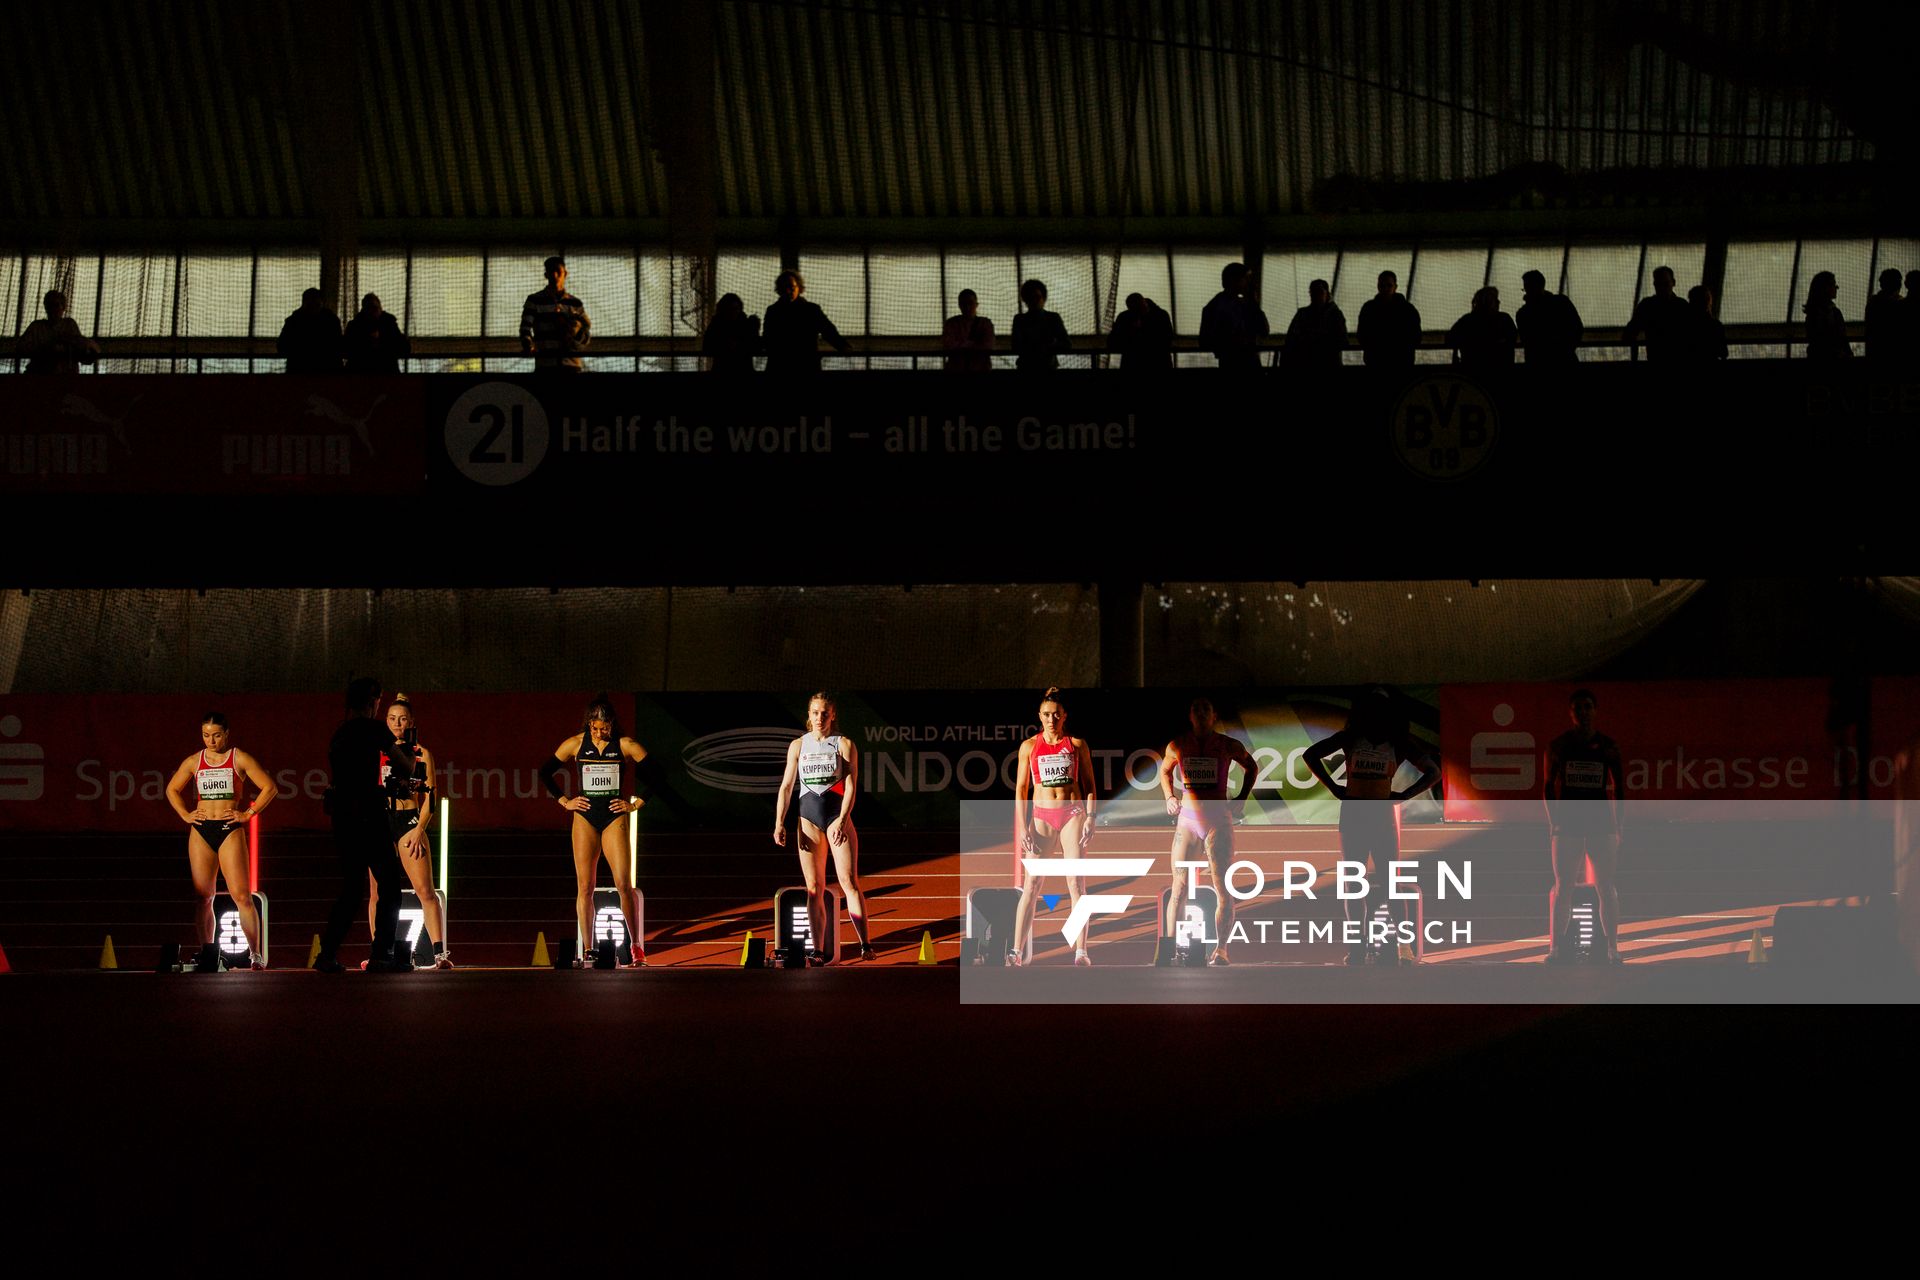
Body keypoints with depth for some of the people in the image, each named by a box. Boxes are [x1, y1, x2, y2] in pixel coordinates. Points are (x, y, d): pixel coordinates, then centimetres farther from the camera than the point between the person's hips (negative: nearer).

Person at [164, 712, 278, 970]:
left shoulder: (240, 759, 2)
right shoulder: (194, 762, 11)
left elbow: (269, 787, 2)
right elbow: (172, 789, 24)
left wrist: (248, 814, -3)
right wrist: (185, 815, 11)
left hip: (230, 832, -4)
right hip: (201, 832, 4)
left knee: (241, 895, -11)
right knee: (202, 896, 1)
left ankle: (256, 955, -11)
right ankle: (206, 953, 6)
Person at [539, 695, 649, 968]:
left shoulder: (625, 746, -2)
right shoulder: (576, 744, 2)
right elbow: (546, 772, 13)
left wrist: (636, 804, 1)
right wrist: (565, 801, 8)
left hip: (615, 818, -2)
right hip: (585, 817, 2)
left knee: (624, 884, -11)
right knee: (584, 887, -1)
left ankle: (636, 948, -3)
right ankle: (586, 951, 3)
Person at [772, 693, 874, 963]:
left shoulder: (844, 745, 3)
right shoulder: (798, 745, 11)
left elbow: (850, 785, -4)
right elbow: (786, 786, 12)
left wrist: (842, 820, -16)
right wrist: (779, 823, 3)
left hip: (838, 814, -3)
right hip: (808, 817, 3)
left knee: (849, 881, -12)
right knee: (814, 887, 0)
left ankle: (865, 944, -13)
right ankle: (818, 950, -1)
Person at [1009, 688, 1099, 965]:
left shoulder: (1077, 744, 6)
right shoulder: (1029, 746, 6)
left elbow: (1089, 783, 8)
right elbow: (1021, 788, 7)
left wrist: (1090, 817, -4)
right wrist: (1023, 826, -1)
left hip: (1072, 813, 0)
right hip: (1042, 816, 0)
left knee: (1075, 882, -6)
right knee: (1031, 883, -5)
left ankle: (1081, 951, -8)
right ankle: (1016, 950, -6)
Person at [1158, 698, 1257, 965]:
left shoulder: (1229, 746, -2)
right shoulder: (1176, 747, 2)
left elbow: (1250, 767, 17)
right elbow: (1165, 771, 22)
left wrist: (1241, 798, 9)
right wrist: (1169, 797, 8)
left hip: (1219, 820, -1)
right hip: (1187, 819, 1)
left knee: (1223, 889, -4)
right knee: (1179, 888, -1)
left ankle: (1221, 948, 0)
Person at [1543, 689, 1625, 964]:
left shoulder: (1608, 746, 5)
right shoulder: (1558, 745, 5)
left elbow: (1619, 788, 7)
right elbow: (1548, 786, 8)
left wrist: (1619, 826, 2)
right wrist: (1553, 821, -1)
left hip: (1601, 822, 0)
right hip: (1568, 822, 0)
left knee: (1606, 887, 1)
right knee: (1562, 887, -2)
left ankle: (1613, 948, 3)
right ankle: (1556, 947, -2)